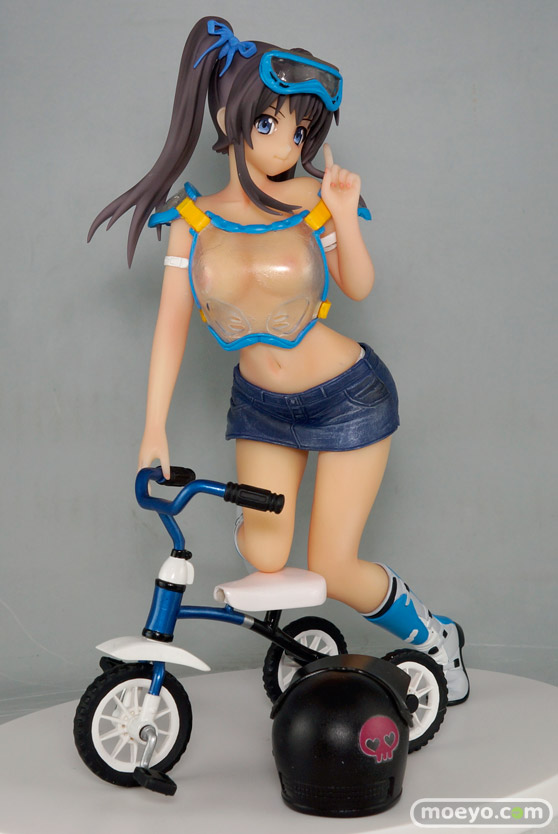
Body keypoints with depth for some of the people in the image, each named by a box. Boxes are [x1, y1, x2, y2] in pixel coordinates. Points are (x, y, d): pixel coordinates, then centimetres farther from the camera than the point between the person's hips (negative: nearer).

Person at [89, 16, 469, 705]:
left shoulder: (310, 200, -9)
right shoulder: (192, 220, -5)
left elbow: (358, 288, -6)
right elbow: (172, 323, -5)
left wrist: (344, 216, -23)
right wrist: (154, 429, -8)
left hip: (349, 399, -2)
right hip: (261, 407, 3)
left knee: (333, 569, -2)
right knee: (264, 558, -2)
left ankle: (434, 638, 25)